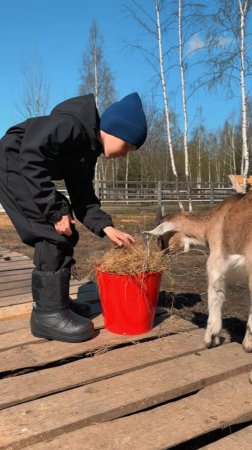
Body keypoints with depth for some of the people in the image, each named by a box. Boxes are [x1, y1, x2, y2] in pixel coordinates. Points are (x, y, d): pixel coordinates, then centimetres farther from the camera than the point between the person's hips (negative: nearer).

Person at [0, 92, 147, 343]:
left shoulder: (88, 147, 6)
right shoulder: (72, 124, -23)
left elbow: (82, 195, 7)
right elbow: (31, 158, -30)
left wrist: (106, 228, -7)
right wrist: (56, 210, -28)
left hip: (29, 172, 10)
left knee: (64, 236, 7)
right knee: (53, 233, -16)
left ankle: (49, 300, 18)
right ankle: (48, 313, -10)